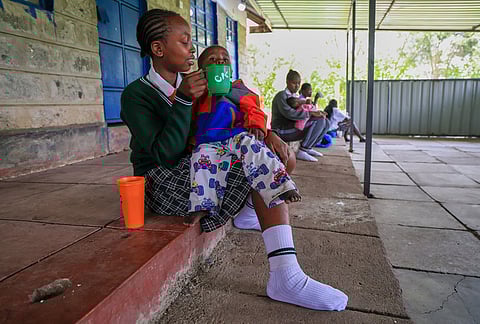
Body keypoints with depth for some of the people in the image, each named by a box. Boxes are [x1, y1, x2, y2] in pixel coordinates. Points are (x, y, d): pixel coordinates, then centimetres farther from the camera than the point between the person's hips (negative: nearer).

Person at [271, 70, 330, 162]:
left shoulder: (295, 96, 19)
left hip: (294, 126, 9)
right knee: (319, 121, -22)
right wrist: (310, 113, -28)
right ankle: (302, 151, -21)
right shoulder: (282, 95, -9)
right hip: (282, 131, -9)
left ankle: (308, 148, 9)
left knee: (325, 121, 6)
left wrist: (317, 112, -3)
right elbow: (289, 113, -26)